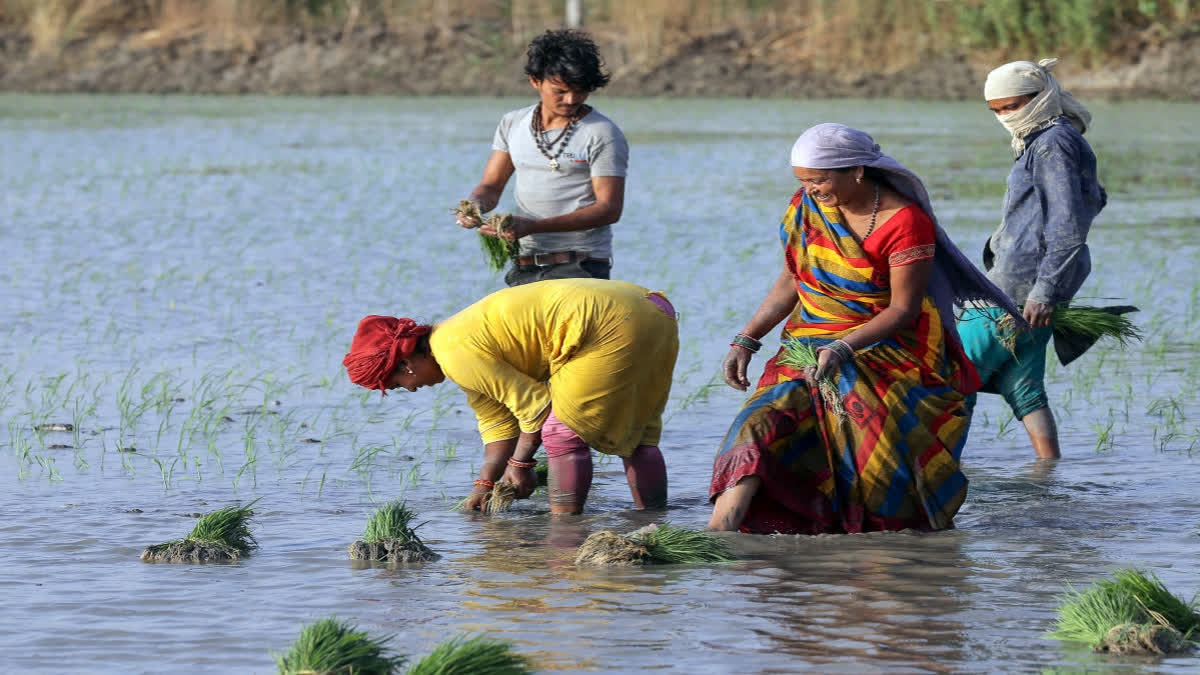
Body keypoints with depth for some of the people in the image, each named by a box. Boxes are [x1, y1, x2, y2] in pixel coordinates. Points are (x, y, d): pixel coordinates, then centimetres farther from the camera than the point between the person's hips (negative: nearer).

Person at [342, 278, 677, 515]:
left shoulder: (455, 352, -15)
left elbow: (534, 403, -14)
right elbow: (496, 422, 21)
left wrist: (519, 463, -1)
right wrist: (485, 484, 13)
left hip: (608, 331, -10)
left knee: (563, 433, -6)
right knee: (635, 432, 20)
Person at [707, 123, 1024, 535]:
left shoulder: (905, 222, -14)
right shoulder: (806, 208, 4)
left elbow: (903, 309, -15)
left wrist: (843, 348, -27)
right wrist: (746, 341, 7)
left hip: (881, 345, -4)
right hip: (807, 346, 4)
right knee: (761, 425, -20)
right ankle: (718, 531, -37)